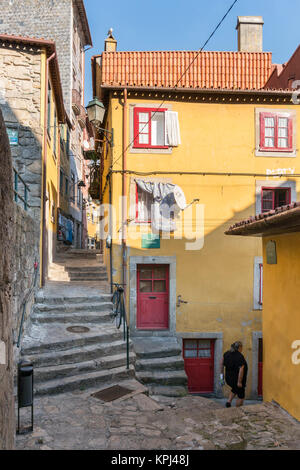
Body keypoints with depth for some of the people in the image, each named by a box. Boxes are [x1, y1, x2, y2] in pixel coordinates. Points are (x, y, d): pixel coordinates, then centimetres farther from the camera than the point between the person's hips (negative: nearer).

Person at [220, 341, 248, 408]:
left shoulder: (227, 353, -2)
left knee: (235, 389, 32)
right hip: (238, 379, -6)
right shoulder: (240, 357, -22)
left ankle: (229, 402, 17)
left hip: (228, 378, 7)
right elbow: (241, 370, -28)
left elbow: (222, 363, 6)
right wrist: (239, 382, -25)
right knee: (241, 396, 13)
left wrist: (222, 373, 14)